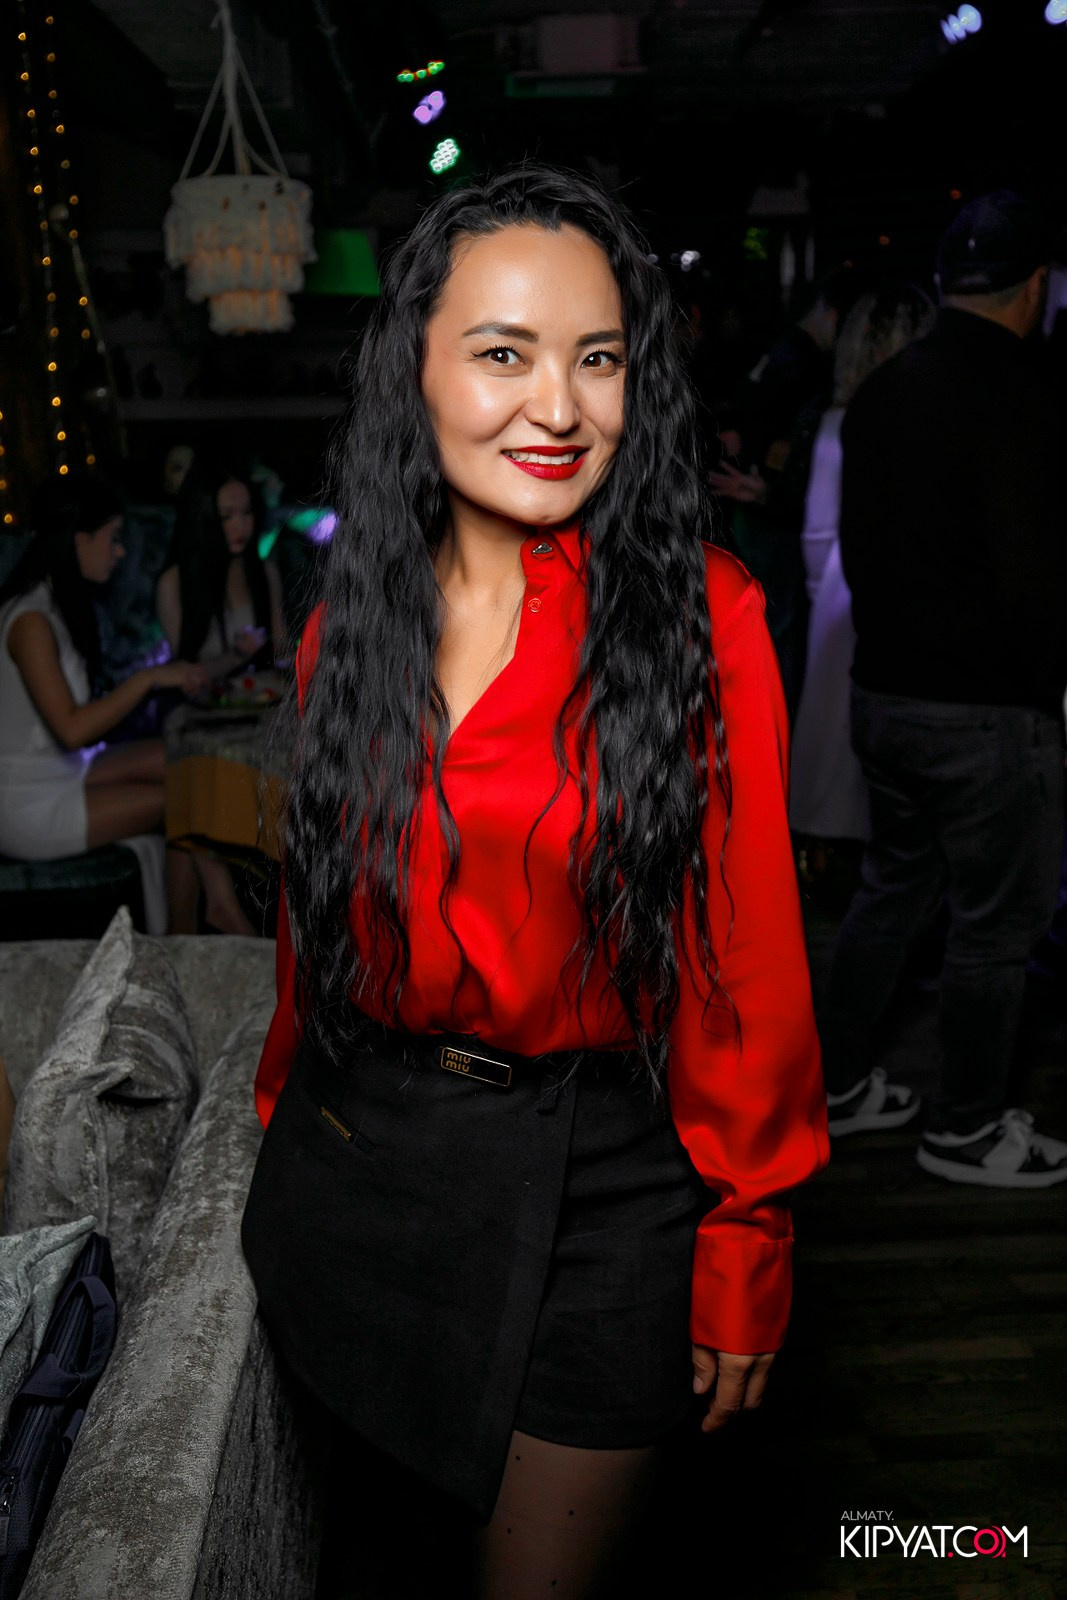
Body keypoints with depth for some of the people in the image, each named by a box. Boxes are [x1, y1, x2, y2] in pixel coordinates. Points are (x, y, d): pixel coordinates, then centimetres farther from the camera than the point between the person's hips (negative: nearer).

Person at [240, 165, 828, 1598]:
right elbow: (320, 905, 9)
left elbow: (750, 953, -10)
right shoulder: (353, 619, 0)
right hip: (353, 1151, 4)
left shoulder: (701, 617, -13)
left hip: (596, 1184, -4)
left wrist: (746, 1246, -8)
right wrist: (285, 1106, 14)